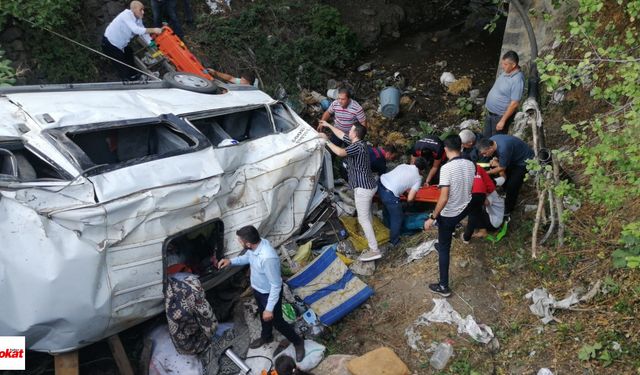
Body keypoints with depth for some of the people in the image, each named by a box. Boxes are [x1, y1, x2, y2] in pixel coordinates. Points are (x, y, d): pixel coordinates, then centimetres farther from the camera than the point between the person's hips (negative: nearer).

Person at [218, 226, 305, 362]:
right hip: (257, 289, 8)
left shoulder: (268, 258, -43)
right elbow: (248, 257, 9)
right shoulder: (256, 244, -17)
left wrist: (270, 308, -25)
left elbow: (276, 285, -32)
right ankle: (266, 336, 59)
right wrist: (231, 261, -3)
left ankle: (298, 342, 39)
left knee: (277, 321, 14)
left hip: (269, 293, -8)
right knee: (262, 315, 31)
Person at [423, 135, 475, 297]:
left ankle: (443, 287, 15)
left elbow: (444, 198, -30)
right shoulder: (471, 165, -7)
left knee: (444, 249, 7)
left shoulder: (446, 168, -28)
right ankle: (443, 245, 65)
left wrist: (432, 218, -21)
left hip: (449, 214, -6)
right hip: (464, 209, 6)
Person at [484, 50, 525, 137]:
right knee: (486, 137, 23)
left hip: (501, 116, -9)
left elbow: (514, 104, -27)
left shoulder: (517, 80, -29)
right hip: (490, 112, 9)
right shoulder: (507, 71, -2)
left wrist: (503, 120, -24)